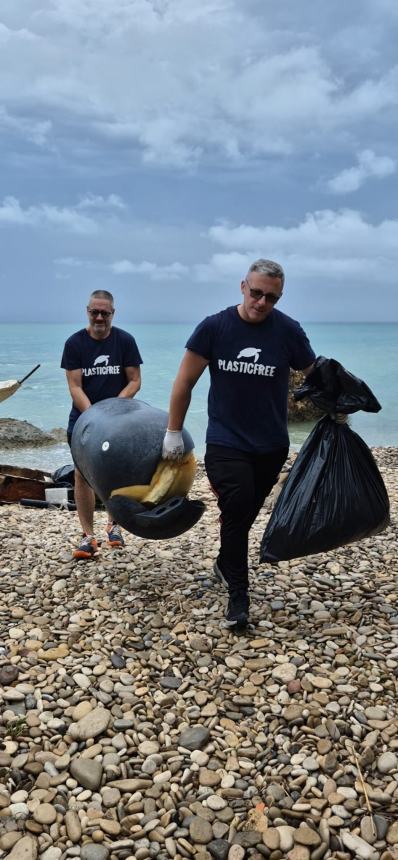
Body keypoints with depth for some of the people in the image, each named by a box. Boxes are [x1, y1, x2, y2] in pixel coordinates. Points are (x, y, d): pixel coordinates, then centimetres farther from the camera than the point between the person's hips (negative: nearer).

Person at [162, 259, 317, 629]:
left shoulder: (288, 331, -7)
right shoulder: (214, 327, -9)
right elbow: (185, 381, -2)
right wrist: (173, 432, 0)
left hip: (270, 447, 2)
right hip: (225, 442, -2)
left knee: (244, 514, 16)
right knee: (237, 511, -13)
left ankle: (225, 564, 44)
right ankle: (237, 594, 2)